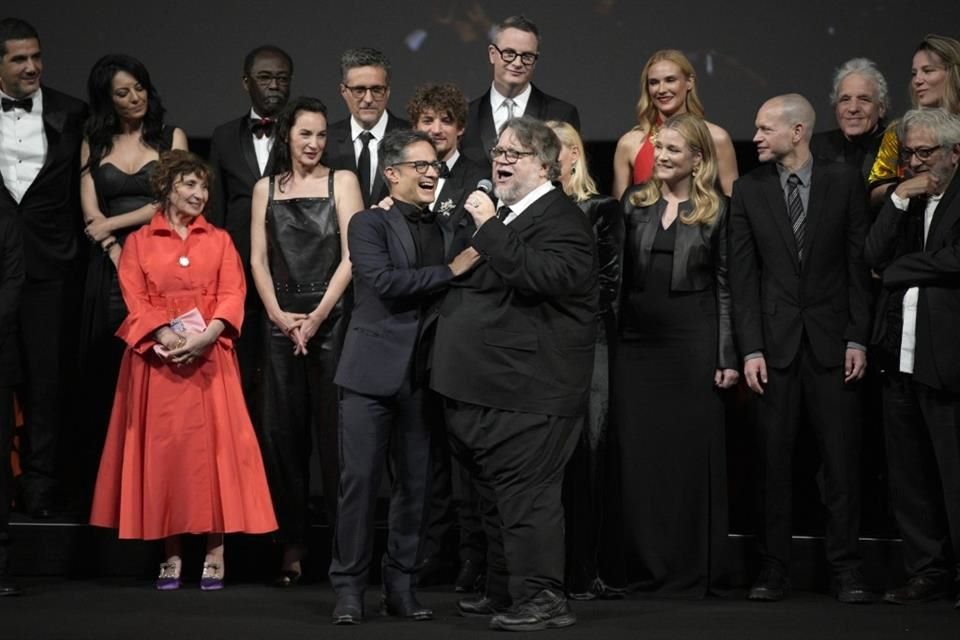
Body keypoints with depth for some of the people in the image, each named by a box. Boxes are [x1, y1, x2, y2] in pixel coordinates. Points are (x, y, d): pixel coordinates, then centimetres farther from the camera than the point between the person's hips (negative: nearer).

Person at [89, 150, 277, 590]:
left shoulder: (219, 240, 13)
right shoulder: (139, 243, 9)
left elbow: (232, 296, 2)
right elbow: (136, 302, 0)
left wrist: (205, 337, -15)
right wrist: (168, 338, -16)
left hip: (210, 357, 1)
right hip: (158, 359, 0)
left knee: (214, 445, -4)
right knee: (164, 447, -1)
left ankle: (215, 555, -1)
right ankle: (171, 556, 3)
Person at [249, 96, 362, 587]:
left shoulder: (341, 182, 5)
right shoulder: (266, 189, 14)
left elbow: (351, 256, -3)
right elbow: (258, 259, 9)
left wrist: (318, 315, -10)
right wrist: (279, 314, -5)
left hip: (331, 318, -3)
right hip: (281, 320, 3)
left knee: (334, 428, -5)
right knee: (283, 431, 2)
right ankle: (291, 545, 8)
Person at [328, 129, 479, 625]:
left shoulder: (445, 233, 13)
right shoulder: (369, 224, -1)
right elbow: (384, 281, -16)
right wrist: (449, 272, -15)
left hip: (422, 376, 5)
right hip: (373, 374, -5)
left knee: (415, 485, 7)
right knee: (359, 480, -3)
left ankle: (401, 587, 16)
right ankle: (349, 587, 5)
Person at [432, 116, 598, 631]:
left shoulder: (562, 220, -9)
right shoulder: (497, 215, 21)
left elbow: (544, 277, -28)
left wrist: (489, 229, -22)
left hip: (525, 392, -10)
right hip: (479, 389, 10)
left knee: (526, 495, -8)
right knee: (497, 497, 16)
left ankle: (542, 599, -3)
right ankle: (504, 592, 25)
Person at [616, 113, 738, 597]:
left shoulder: (715, 211, 2)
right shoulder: (634, 202, 8)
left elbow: (724, 286, 1)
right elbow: (617, 272, 8)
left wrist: (727, 357, -5)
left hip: (692, 342, -3)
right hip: (637, 340, 3)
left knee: (692, 453, 1)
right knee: (640, 454, 4)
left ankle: (694, 570, 7)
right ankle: (647, 566, 12)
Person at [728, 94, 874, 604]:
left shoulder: (845, 183, 3)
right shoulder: (748, 190, 5)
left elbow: (859, 263, 3)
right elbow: (742, 274, 3)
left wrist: (858, 338, -3)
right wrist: (751, 348, -4)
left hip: (831, 341, -1)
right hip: (774, 343, 1)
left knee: (841, 458, 1)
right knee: (773, 460, 2)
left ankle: (845, 571, 7)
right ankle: (773, 570, 9)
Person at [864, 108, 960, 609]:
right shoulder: (901, 202, 16)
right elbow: (874, 258, 6)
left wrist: (899, 269, -3)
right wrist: (899, 200, -2)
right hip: (899, 356, 7)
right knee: (909, 475, 10)